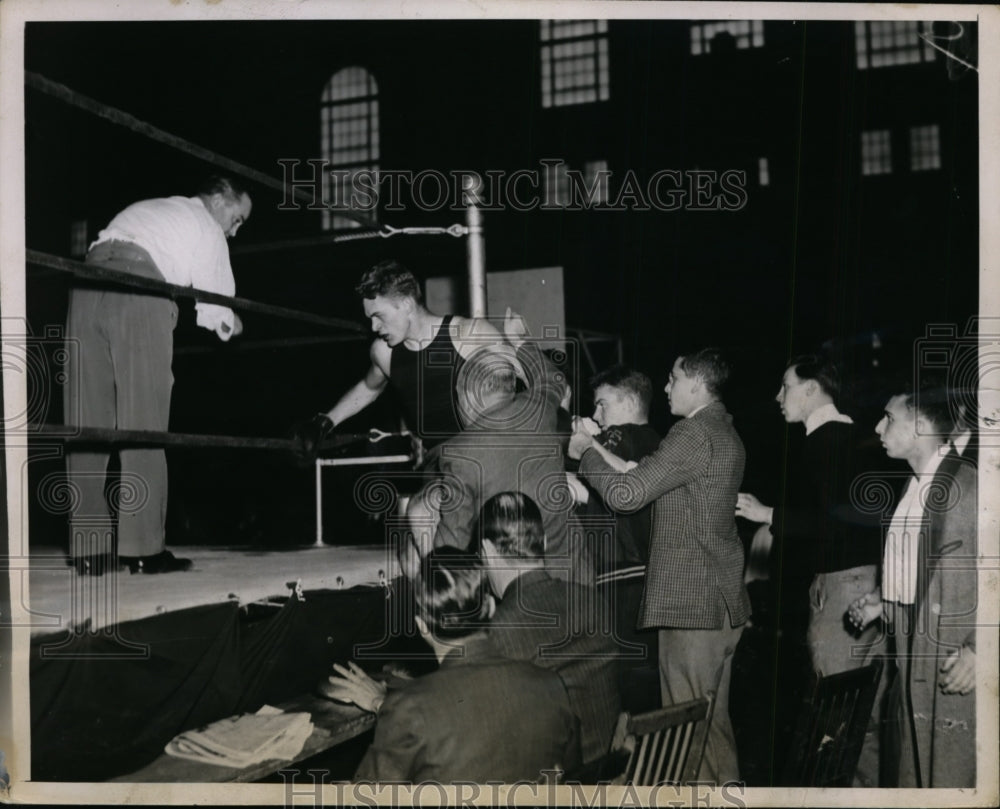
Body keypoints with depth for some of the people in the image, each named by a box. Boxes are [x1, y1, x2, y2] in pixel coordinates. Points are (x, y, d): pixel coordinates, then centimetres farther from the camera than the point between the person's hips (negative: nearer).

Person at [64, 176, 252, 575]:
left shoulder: (148, 210, 34)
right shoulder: (206, 227, 15)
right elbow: (216, 311, 12)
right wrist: (229, 324, 35)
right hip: (139, 292, -6)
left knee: (88, 422, 4)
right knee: (142, 423, -4)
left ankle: (89, 549, 2)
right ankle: (143, 548, -7)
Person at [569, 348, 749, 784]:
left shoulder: (694, 434, -16)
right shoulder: (724, 433, 15)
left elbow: (625, 494, -18)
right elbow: (650, 479, 19)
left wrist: (584, 452, -3)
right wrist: (599, 449, 17)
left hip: (692, 603, -10)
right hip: (724, 603, 10)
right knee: (713, 723, 18)